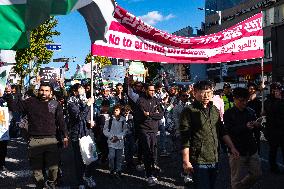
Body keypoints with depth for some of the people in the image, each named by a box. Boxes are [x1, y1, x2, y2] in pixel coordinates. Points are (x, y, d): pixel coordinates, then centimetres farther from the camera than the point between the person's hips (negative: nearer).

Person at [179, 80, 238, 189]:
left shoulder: (215, 110, 11)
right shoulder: (189, 111, -10)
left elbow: (222, 132, 20)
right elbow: (185, 139, -13)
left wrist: (232, 147, 13)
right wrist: (186, 161, -16)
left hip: (214, 160, 7)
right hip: (198, 161, -7)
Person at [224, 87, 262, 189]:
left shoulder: (251, 112, 7)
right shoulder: (228, 114, -8)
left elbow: (254, 131, 14)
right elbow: (229, 131, -17)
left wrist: (257, 126, -10)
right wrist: (245, 126, -28)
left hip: (252, 149, 5)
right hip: (237, 150, -5)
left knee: (256, 174, 13)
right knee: (237, 179, 3)